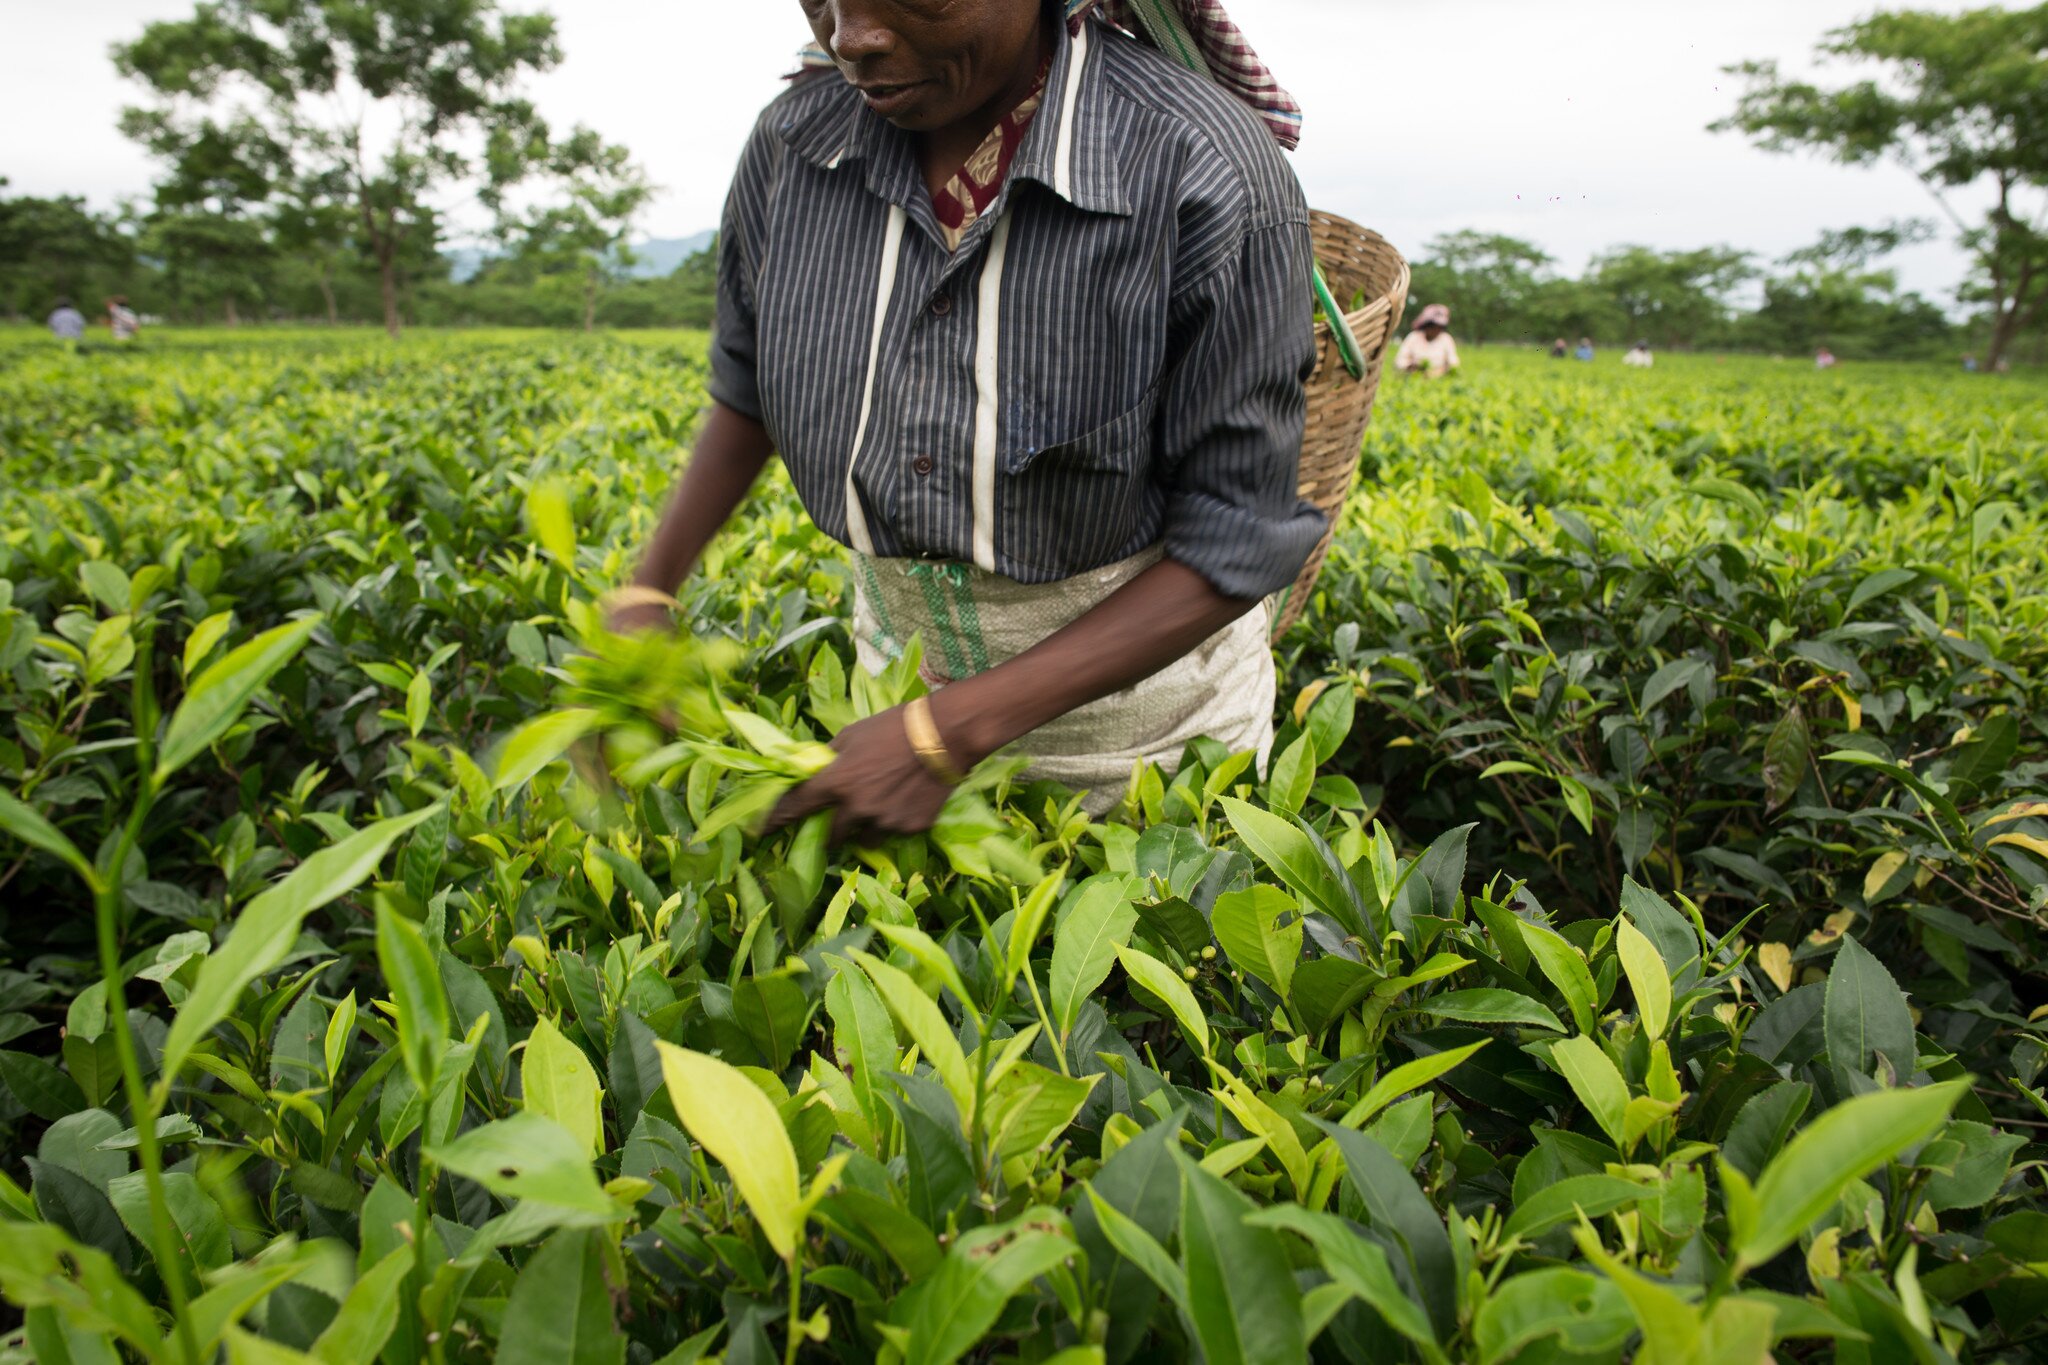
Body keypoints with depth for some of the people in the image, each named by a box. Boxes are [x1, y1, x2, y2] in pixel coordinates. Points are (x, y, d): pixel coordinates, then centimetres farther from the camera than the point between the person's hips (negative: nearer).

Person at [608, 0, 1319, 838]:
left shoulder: (1208, 173, -27)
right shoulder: (794, 145, -12)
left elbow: (1240, 540, -25)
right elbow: (748, 386, 7)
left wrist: (948, 734, -30)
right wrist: (646, 593, -4)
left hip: (1145, 658, -3)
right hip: (910, 661, 4)